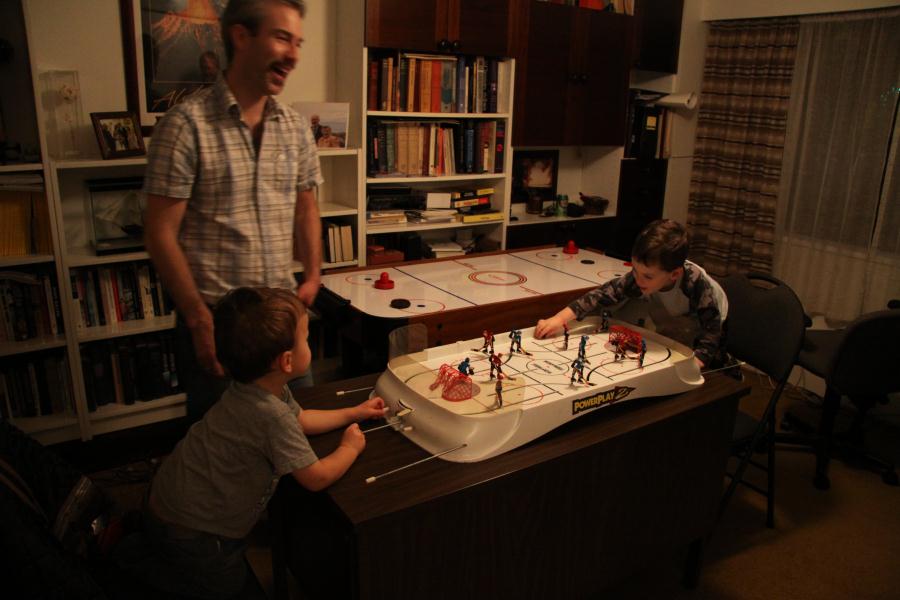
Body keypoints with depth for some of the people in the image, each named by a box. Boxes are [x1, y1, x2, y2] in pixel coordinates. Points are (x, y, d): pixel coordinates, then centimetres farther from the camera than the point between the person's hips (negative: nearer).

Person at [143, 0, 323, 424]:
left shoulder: (295, 127, 4)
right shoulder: (187, 124, -12)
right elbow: (161, 233, -12)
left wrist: (312, 277, 3)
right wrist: (200, 320, -13)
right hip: (212, 316, -4)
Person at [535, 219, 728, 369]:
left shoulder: (697, 284, -42)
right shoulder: (637, 278, -32)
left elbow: (712, 330, -37)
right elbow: (603, 294, -31)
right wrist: (560, 318, -42)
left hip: (705, 319, -3)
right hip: (671, 316, 4)